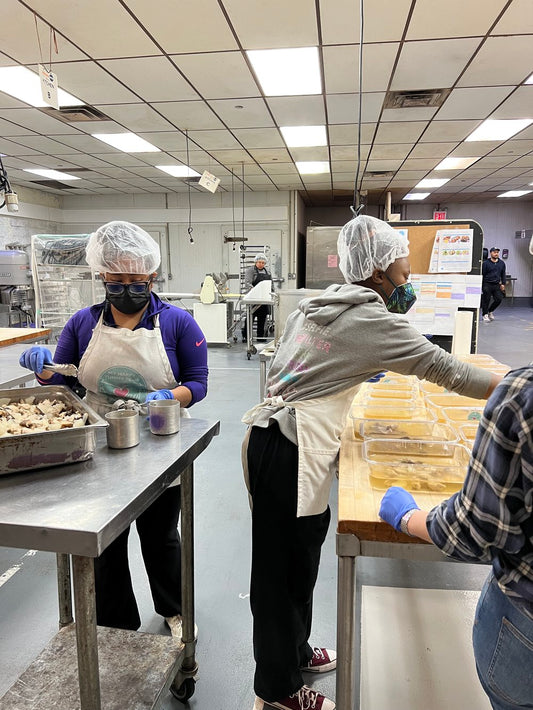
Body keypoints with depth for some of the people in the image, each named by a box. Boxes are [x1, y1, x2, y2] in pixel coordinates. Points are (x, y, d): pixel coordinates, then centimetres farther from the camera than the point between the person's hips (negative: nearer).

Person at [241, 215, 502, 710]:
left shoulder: (317, 305, 12)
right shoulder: (371, 320, -13)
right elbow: (443, 368, -11)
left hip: (274, 436, 9)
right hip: (289, 453, -9)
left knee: (298, 558, 22)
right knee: (285, 567, 7)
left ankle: (295, 652, 44)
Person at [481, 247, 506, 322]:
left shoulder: (502, 263, 12)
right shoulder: (485, 263, -1)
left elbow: (503, 274, 17)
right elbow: (482, 274, 0)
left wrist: (503, 284, 8)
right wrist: (481, 286, -4)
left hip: (497, 285, 4)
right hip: (487, 285, -4)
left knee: (499, 299, -2)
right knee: (486, 300, -3)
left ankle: (490, 311, 21)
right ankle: (485, 314, 10)